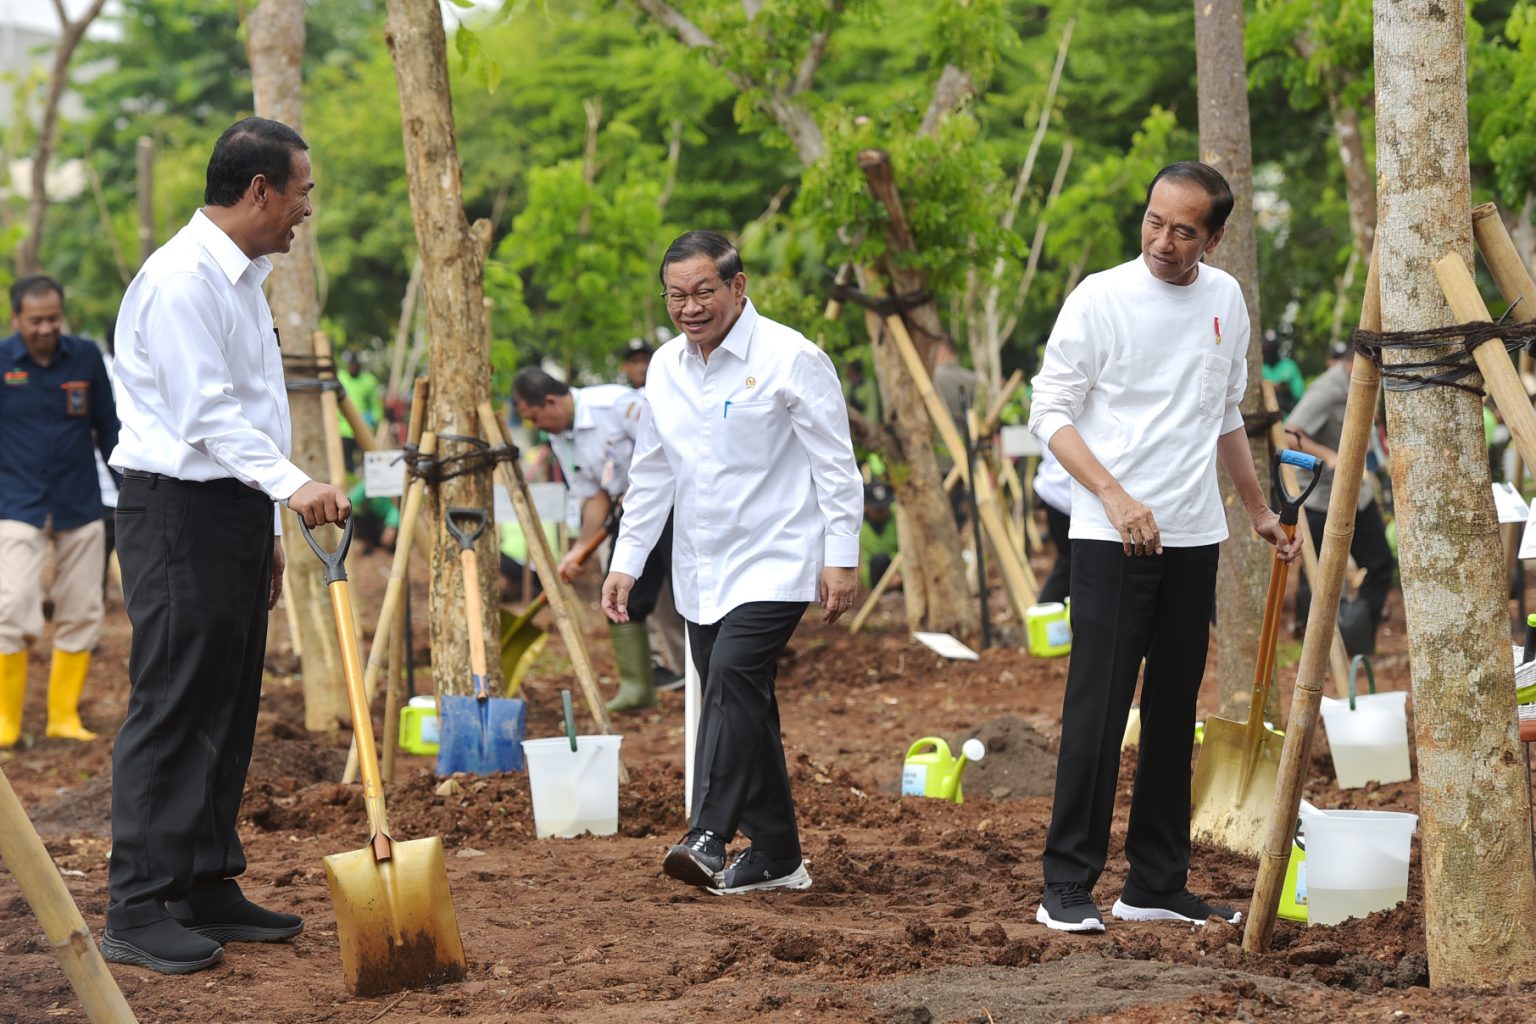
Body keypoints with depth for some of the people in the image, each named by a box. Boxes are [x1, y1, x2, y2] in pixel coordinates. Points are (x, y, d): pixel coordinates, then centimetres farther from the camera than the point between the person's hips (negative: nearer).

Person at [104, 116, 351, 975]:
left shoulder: (243, 279, 18)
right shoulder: (182, 278, -14)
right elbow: (206, 413, -22)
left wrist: (267, 530, 20)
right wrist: (294, 485, -30)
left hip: (233, 511, 10)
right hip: (179, 511, -10)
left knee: (226, 711, 11)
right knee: (172, 710, -9)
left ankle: (207, 890, 18)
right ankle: (138, 913, -6)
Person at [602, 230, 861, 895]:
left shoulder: (790, 359, -9)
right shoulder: (665, 368, 10)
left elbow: (835, 465, -8)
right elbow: (650, 474, 18)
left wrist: (841, 557, -12)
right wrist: (626, 561, 13)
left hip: (772, 565, -6)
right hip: (699, 572, 7)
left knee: (732, 677, -23)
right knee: (744, 709, 8)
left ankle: (708, 839, -29)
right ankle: (776, 857, 16)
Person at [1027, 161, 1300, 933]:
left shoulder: (1225, 300, 8)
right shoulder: (1101, 298, -8)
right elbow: (1050, 411, -9)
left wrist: (1259, 510, 22)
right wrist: (1115, 497, -20)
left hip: (1193, 539, 5)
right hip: (1110, 540, -5)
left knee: (1174, 712, 9)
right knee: (1097, 709, -9)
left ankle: (1157, 884, 17)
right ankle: (1066, 888, -5)